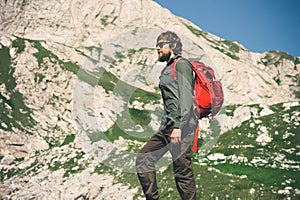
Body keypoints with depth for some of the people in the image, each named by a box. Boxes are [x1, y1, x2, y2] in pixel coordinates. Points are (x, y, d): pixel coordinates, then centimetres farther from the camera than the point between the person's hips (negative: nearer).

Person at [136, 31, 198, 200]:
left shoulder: (181, 64, -4)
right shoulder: (167, 69, 25)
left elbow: (186, 97, -15)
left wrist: (179, 126, -22)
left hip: (180, 124, -10)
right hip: (167, 125, 10)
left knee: (182, 171, -9)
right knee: (143, 160, 6)